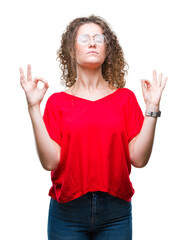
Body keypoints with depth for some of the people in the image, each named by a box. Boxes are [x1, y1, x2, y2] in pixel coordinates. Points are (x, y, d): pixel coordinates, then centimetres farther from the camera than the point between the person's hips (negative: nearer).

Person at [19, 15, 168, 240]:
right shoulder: (57, 101, 2)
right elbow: (50, 161, -10)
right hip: (68, 211, -1)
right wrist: (34, 107, -12)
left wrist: (152, 107, -10)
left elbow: (139, 158, -5)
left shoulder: (125, 98, 4)